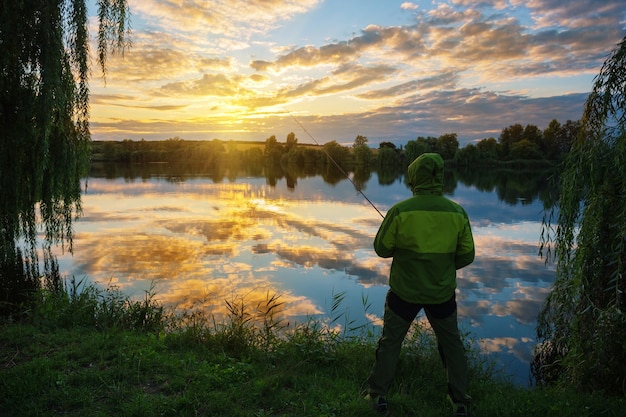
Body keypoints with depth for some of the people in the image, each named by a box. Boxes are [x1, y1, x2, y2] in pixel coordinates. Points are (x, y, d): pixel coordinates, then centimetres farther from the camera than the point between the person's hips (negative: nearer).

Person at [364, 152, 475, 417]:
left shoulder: (400, 211, -18)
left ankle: (378, 395, 25)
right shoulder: (457, 212, -10)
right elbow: (466, 256, -2)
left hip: (405, 290, -2)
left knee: (390, 341, 16)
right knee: (451, 343, 21)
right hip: (442, 292, 2)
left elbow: (382, 249, -8)